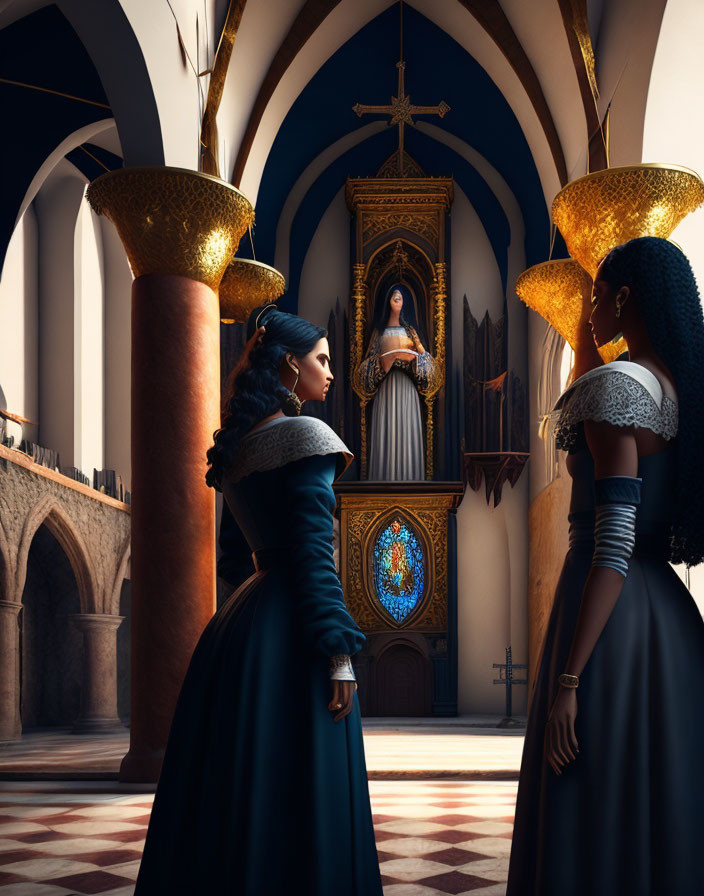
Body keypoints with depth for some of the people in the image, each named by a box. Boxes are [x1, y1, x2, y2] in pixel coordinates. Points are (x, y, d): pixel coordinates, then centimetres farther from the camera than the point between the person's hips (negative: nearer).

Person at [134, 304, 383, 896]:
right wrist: (340, 653, -17)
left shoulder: (239, 447, 15)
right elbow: (314, 556, -16)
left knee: (232, 795, 12)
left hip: (240, 624, 9)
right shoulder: (304, 436, -9)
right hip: (290, 632, -9)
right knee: (301, 798, -5)